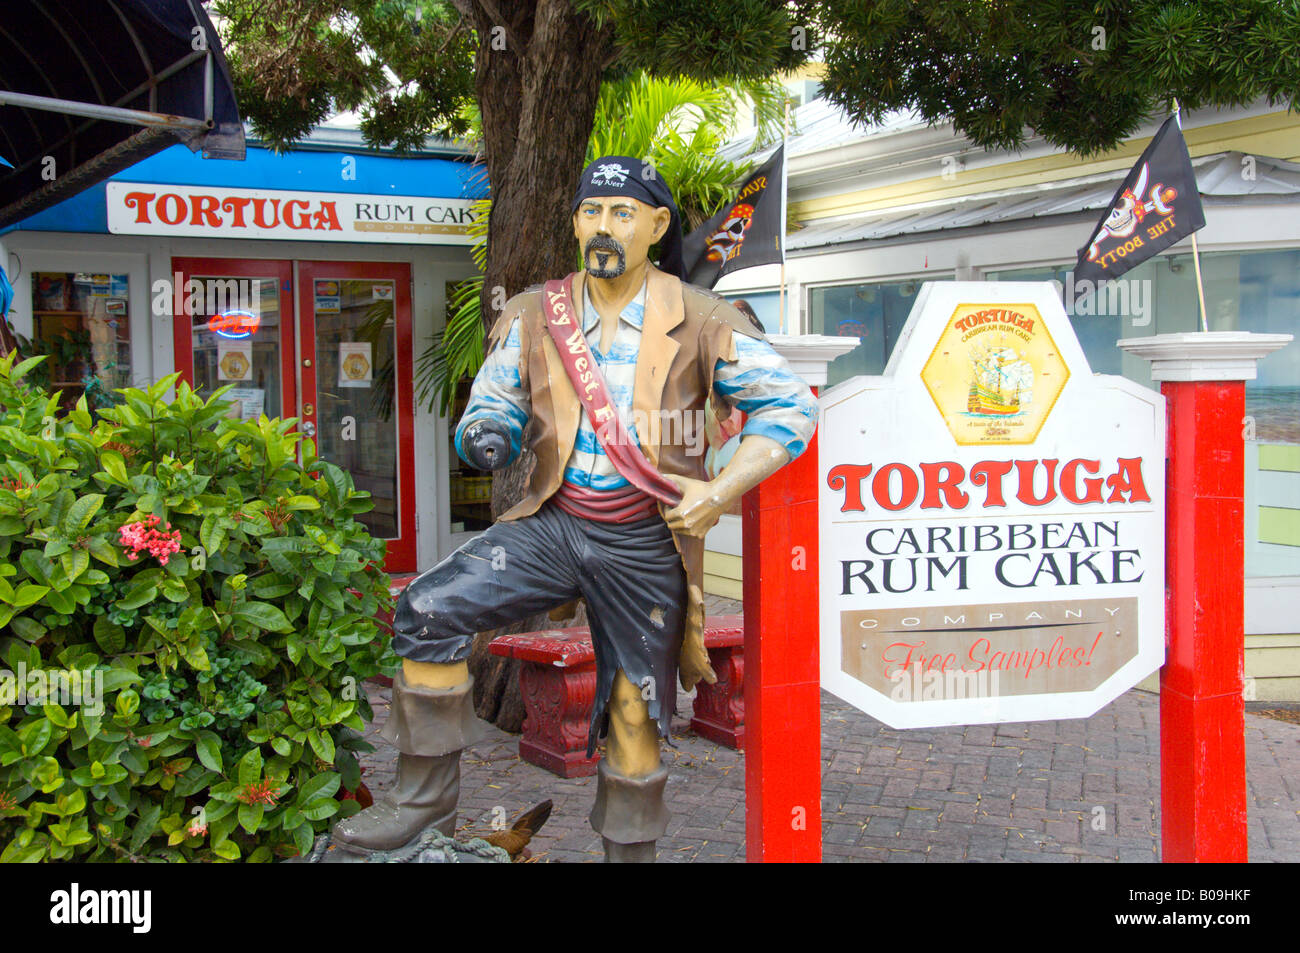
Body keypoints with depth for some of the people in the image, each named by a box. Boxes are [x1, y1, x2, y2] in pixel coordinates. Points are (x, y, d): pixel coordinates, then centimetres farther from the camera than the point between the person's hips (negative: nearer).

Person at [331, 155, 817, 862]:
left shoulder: (700, 321, -4)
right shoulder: (535, 317, 5)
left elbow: (790, 406, -3)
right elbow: (493, 404, 11)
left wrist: (718, 493, -14)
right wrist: (484, 437, -15)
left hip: (646, 544, -2)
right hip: (553, 525, 2)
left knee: (634, 717, 7)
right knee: (427, 610, -17)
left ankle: (628, 850, 28)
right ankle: (424, 801, -5)